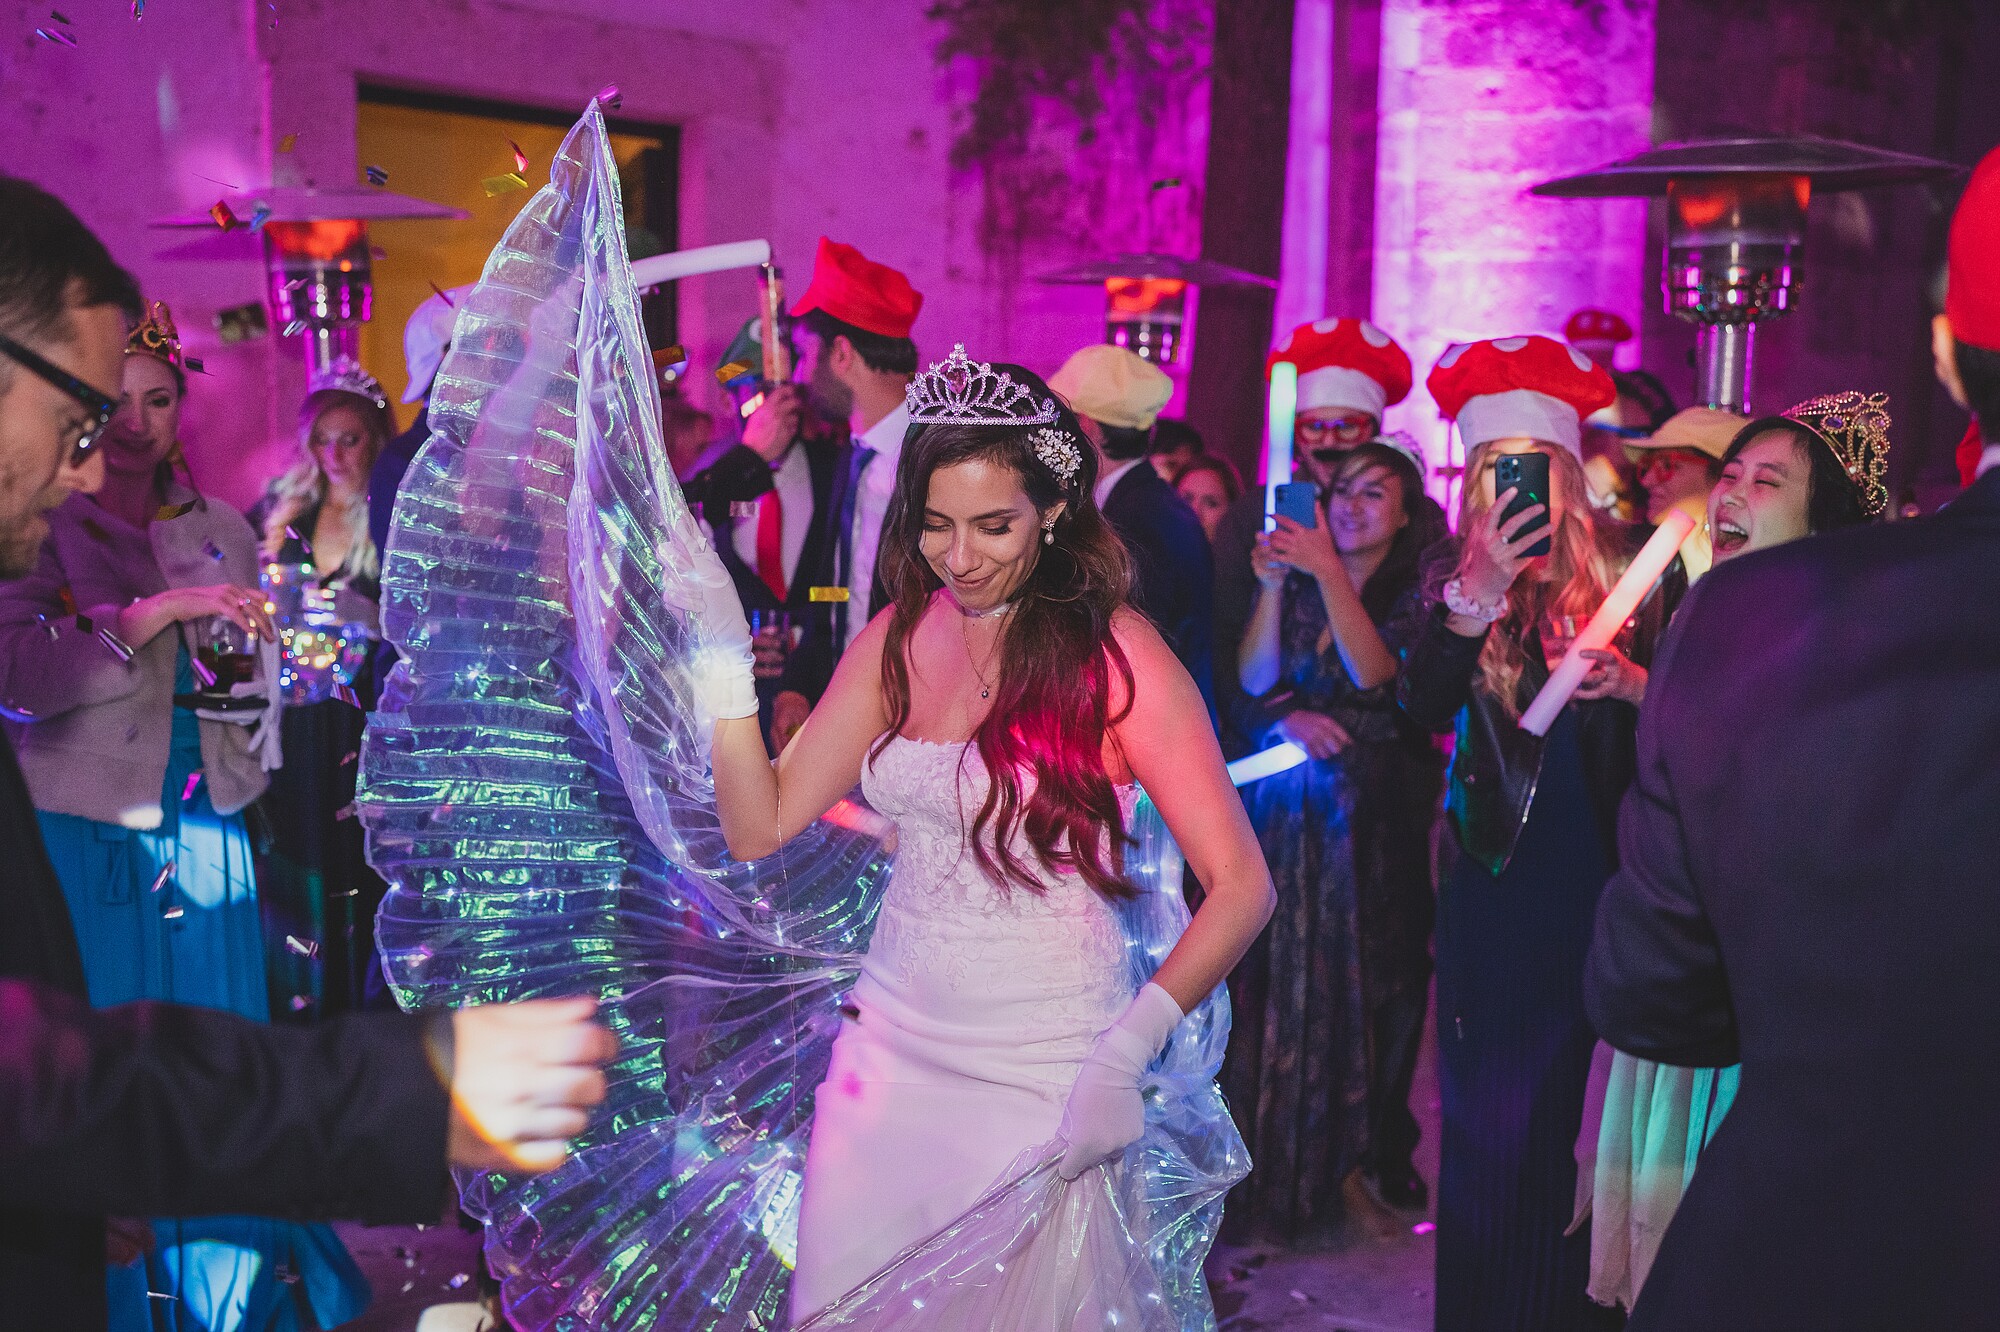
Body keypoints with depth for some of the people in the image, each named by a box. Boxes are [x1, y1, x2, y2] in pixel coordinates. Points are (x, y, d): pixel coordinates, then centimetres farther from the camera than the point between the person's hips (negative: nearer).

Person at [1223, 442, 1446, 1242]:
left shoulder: (1419, 589, 1)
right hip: (1290, 802, 2)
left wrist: (1330, 573, -20)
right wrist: (1273, 586, -11)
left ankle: (1376, 1146, 12)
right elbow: (1255, 679, 1)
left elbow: (1374, 675, -15)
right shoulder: (1300, 579, 9)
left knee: (1381, 975, -2)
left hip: (1378, 809, -2)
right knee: (1281, 970, -1)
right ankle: (1279, 1151, 10)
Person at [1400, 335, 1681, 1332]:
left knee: (1583, 1105, 6)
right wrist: (1476, 592, -22)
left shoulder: (1628, 569, 0)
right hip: (1498, 871, 1)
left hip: (1607, 866, 0)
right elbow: (1421, 708, -12)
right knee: (1491, 1113, 4)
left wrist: (1633, 683, -19)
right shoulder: (1452, 575, 3)